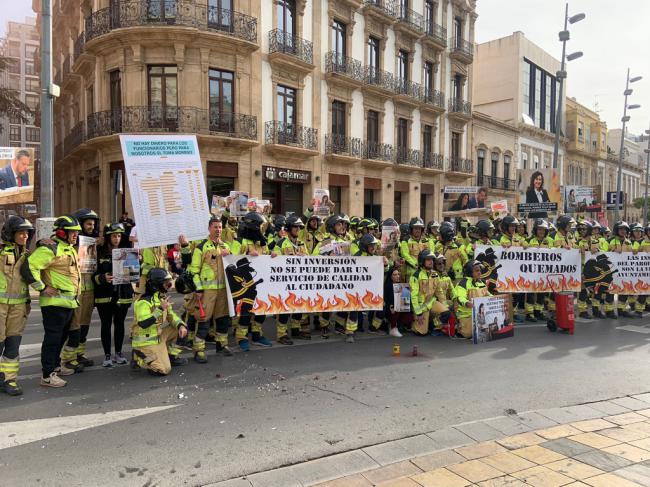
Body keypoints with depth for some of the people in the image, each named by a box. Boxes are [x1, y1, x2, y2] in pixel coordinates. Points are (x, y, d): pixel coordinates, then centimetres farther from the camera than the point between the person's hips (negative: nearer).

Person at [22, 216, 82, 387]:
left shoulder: (70, 249, 17)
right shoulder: (50, 249, -15)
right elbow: (28, 268, -23)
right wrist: (42, 288, -18)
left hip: (69, 302, 10)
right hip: (54, 302, -10)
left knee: (62, 336, 20)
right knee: (52, 338, -6)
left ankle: (56, 366, 36)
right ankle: (47, 376, 1)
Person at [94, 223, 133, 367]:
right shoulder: (99, 252, -3)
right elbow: (93, 274, -4)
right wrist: (103, 278, -22)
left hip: (122, 294, 3)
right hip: (104, 294, -2)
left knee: (119, 323, 10)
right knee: (106, 324, 4)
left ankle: (118, 353, 22)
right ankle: (107, 355, 13)